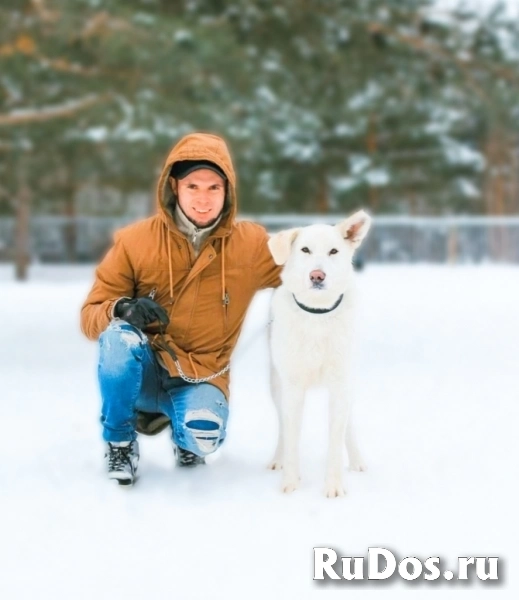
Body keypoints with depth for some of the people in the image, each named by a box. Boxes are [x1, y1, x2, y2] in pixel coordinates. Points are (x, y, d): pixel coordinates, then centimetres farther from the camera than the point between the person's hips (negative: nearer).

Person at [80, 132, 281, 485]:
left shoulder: (251, 244, -5)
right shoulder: (136, 240, -9)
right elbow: (91, 316, -5)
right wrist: (122, 308, -29)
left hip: (202, 378, 0)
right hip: (143, 371, 0)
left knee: (204, 438, -31)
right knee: (120, 337, -33)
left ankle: (183, 433, 11)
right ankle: (120, 441, -7)